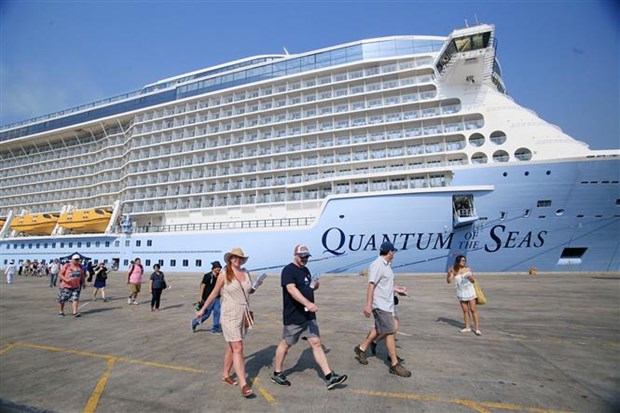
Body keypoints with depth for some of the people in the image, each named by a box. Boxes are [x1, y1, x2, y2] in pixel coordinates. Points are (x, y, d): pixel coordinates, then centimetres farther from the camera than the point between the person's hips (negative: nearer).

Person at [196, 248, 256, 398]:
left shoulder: (246, 273, 4)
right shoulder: (224, 274, -8)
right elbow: (214, 293, 1)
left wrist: (255, 288, 2)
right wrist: (203, 309, 6)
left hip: (244, 314, 5)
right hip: (230, 314, -5)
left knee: (232, 346, 17)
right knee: (238, 348, -8)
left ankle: (225, 375, 35)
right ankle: (243, 384, -5)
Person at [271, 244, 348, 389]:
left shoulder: (305, 270, 13)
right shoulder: (288, 270, -14)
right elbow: (292, 289, -28)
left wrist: (314, 286, 1)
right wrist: (308, 304, -40)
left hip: (309, 316, 7)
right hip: (294, 317, -7)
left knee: (316, 343, 5)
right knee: (286, 344, 9)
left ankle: (329, 377, 8)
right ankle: (277, 373, 30)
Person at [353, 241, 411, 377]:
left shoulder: (386, 265, 11)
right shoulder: (377, 265, -18)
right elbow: (371, 285, -22)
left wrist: (395, 289, 30)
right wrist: (368, 305, -24)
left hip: (387, 304, 10)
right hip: (380, 305, -10)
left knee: (380, 330, 18)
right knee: (390, 332, -4)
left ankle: (361, 349, 33)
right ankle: (395, 364, 7)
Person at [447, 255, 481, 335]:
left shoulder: (468, 269, -6)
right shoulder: (454, 271, -4)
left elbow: (473, 281, 1)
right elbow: (449, 281, -5)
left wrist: (471, 277, -21)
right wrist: (449, 274, -23)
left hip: (470, 292, -2)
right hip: (461, 293, 2)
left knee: (473, 310, -2)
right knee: (465, 311, 10)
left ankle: (477, 328, 2)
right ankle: (468, 327, 21)